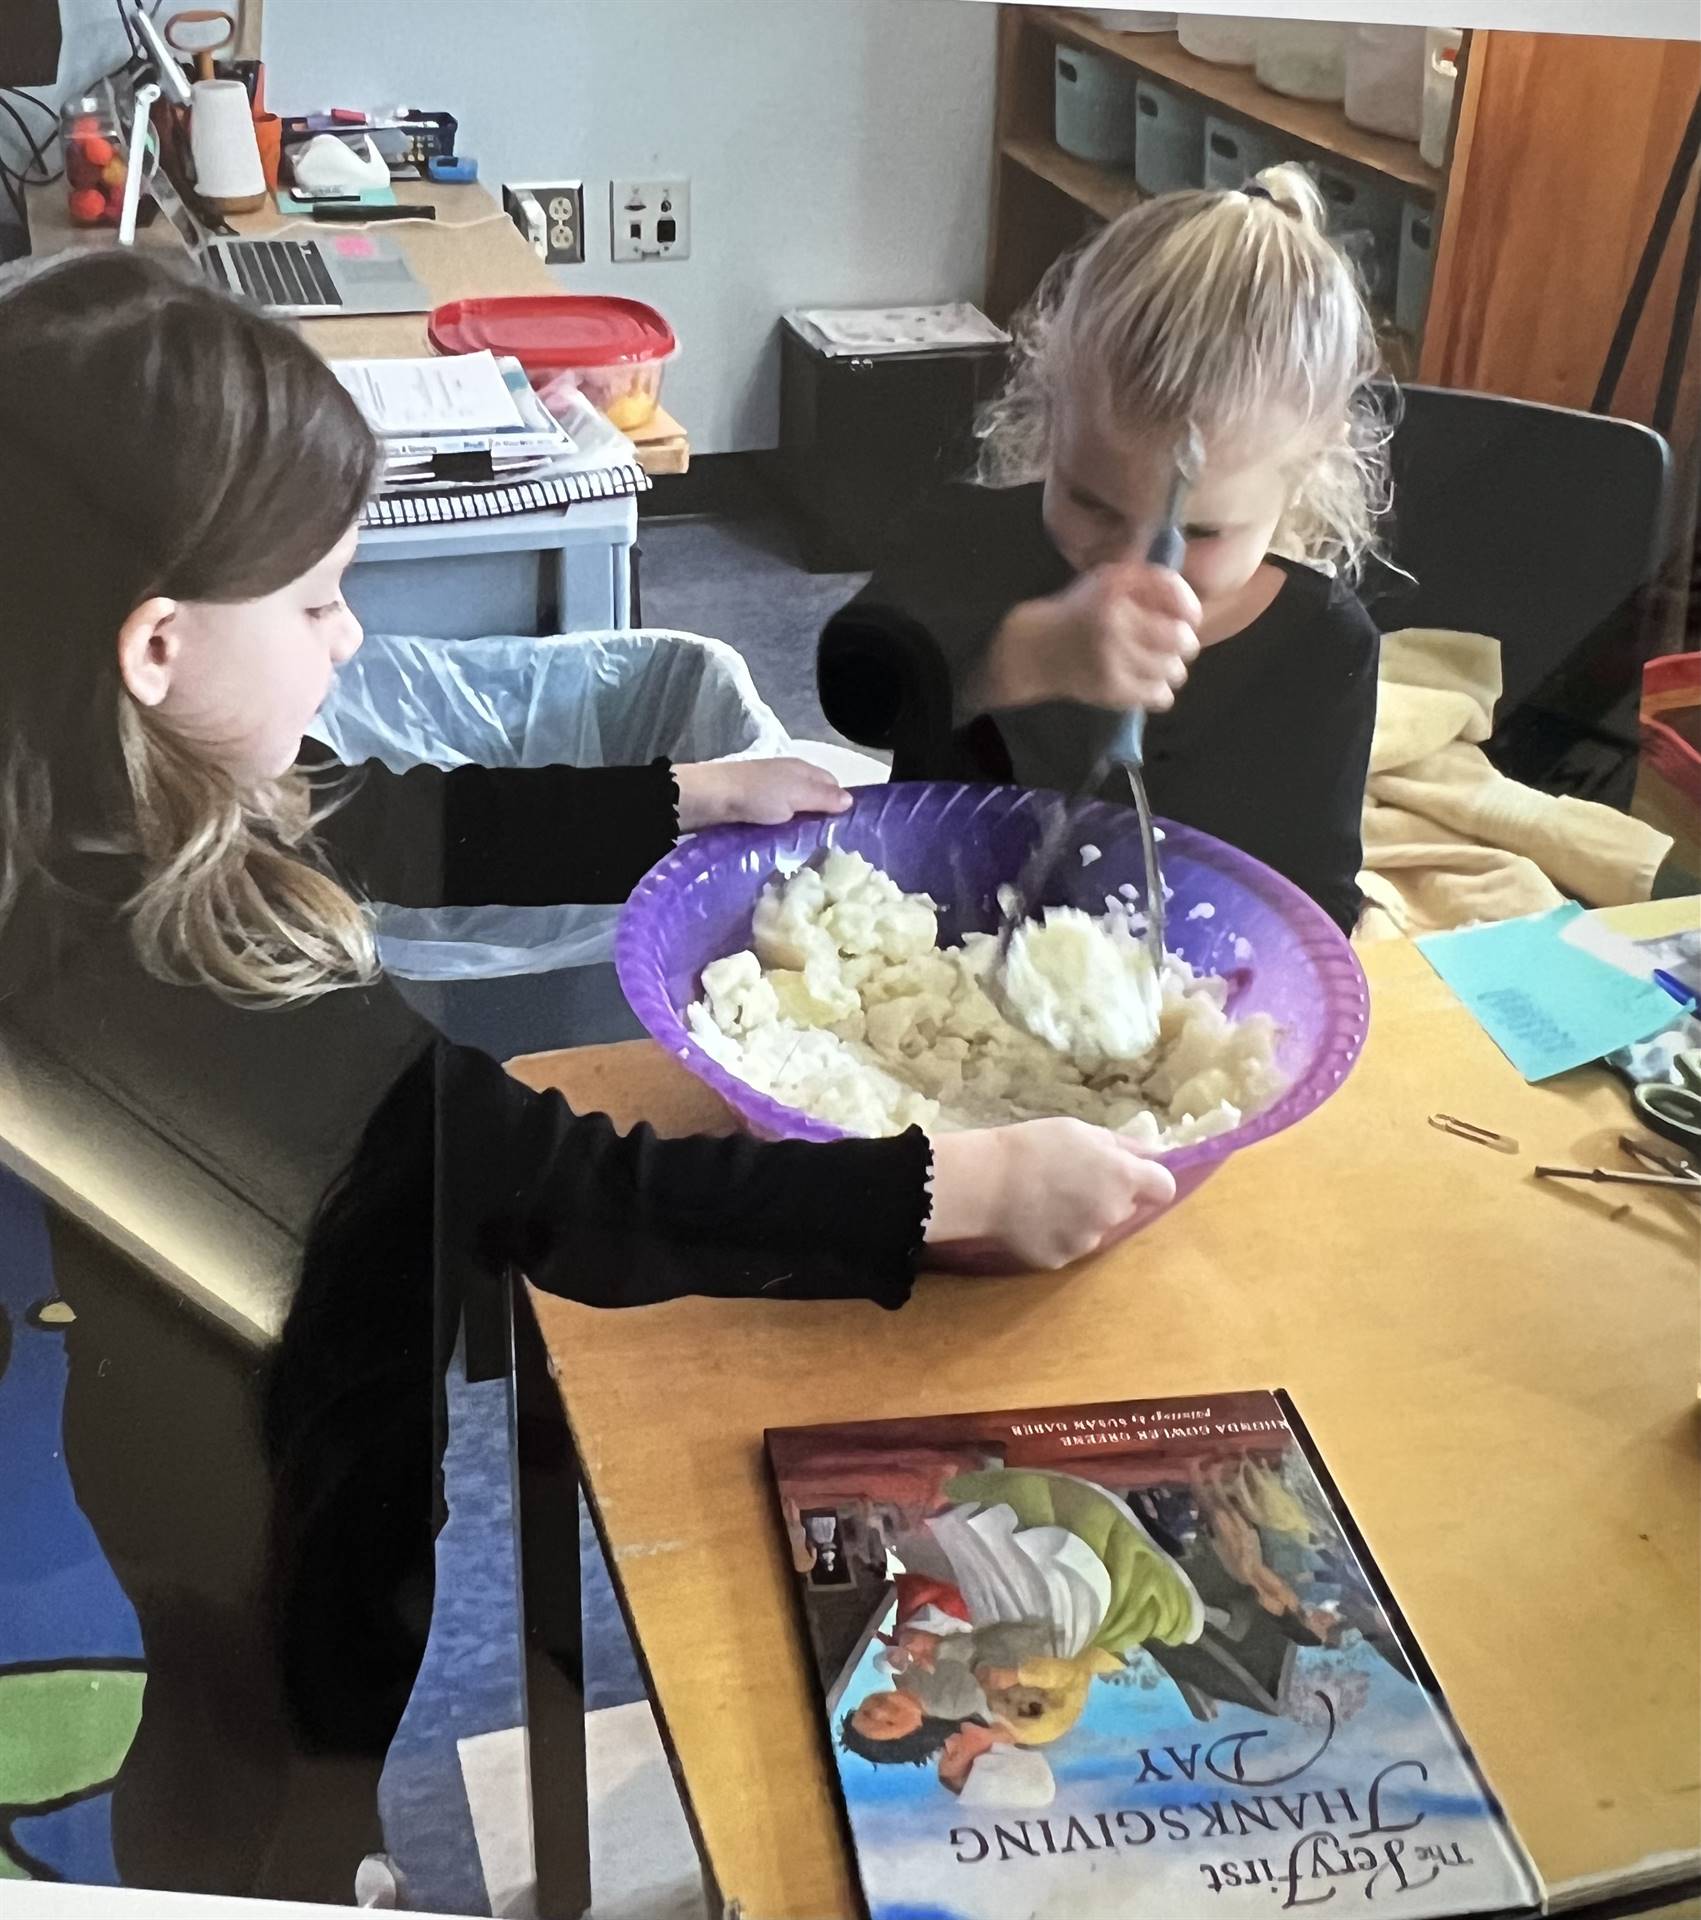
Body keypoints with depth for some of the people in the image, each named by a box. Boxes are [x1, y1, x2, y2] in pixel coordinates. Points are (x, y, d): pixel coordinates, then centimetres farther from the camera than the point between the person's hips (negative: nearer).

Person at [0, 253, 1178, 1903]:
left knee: (217, 1759, 35)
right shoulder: (192, 990, -42)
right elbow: (592, 1205, -38)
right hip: (288, 1516, -7)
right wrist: (966, 1190, -34)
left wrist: (693, 799, 2)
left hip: (185, 1429, 7)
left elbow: (421, 829, 1)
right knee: (278, 1832, 24)